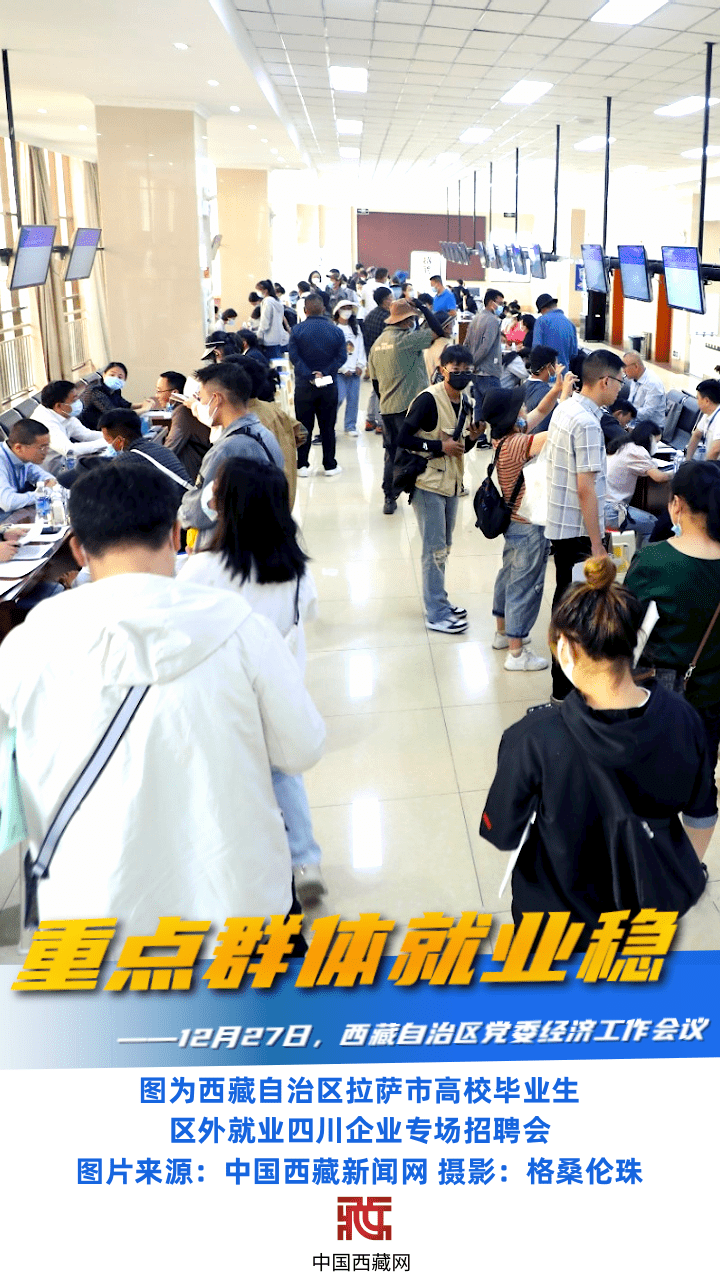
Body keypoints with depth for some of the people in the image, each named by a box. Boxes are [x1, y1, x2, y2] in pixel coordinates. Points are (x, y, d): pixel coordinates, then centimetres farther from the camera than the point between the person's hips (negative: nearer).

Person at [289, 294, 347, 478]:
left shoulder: (297, 330, -5)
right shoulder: (335, 331, -1)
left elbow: (294, 356, -14)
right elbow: (341, 357, -7)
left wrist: (310, 375, -16)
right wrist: (324, 373, -11)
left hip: (304, 386, -1)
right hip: (329, 386, 1)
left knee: (303, 427, 7)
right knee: (328, 426, 9)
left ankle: (302, 465, 8)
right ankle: (330, 465, 14)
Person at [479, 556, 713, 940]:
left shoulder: (533, 740, -34)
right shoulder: (681, 719, -21)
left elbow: (503, 835, -18)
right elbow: (702, 816, -4)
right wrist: (689, 868, 17)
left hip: (559, 911, -2)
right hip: (648, 906, 3)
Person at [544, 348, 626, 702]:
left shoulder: (564, 408, 7)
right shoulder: (586, 423, -22)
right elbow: (586, 488, -23)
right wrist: (597, 543, -19)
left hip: (560, 525, 10)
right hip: (577, 530, -10)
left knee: (566, 599, 20)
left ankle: (563, 676, 34)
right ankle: (566, 689, 9)